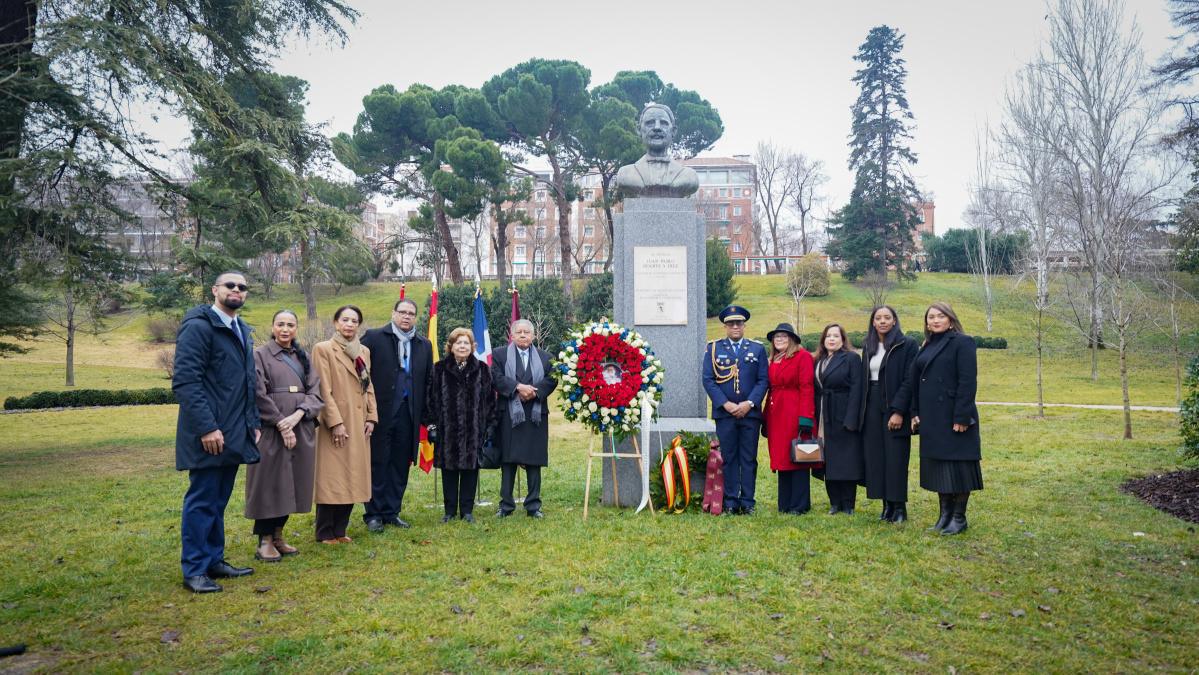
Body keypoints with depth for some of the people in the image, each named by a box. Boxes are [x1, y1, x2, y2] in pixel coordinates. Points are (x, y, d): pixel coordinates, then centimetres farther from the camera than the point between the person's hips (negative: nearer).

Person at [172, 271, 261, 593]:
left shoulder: (242, 330, 16)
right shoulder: (198, 326, -11)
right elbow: (185, 381, -18)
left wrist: (253, 423, 14)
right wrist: (207, 427, -22)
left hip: (234, 433, 8)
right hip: (209, 434, -8)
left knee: (218, 501, 15)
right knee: (202, 501, 0)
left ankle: (214, 560, 25)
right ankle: (194, 570, 11)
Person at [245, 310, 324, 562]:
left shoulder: (303, 358, 13)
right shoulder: (260, 355, -2)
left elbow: (315, 392, 4)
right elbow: (259, 395, -9)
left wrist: (297, 415, -13)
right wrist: (281, 424, -14)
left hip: (301, 430, 5)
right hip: (271, 431, -5)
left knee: (291, 484, 8)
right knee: (270, 483, -2)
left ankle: (278, 535, 19)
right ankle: (264, 541, 8)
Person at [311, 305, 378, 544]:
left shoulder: (364, 351, 14)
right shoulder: (323, 349, -5)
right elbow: (324, 390, -11)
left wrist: (372, 417, 4)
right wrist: (335, 422, -16)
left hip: (359, 424, 6)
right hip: (335, 424, -6)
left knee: (353, 479, 9)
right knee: (332, 480, -2)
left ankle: (340, 530, 19)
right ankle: (325, 533, 9)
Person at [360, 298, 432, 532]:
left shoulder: (424, 345, 10)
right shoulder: (374, 337, -2)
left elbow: (428, 381, 11)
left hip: (408, 414, 4)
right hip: (380, 412, -4)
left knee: (400, 465, 9)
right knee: (378, 464, 3)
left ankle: (392, 512, 21)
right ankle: (374, 514, 13)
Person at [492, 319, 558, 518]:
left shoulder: (545, 357, 13)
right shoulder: (500, 355, 8)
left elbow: (551, 379, 0)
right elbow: (496, 378, -6)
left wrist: (533, 391, -15)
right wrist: (518, 387, -18)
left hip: (536, 415, 1)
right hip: (509, 414, -1)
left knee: (534, 461, 3)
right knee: (508, 461, 1)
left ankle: (533, 505, 10)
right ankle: (506, 504, 8)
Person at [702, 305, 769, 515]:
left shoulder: (758, 349, 10)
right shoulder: (713, 348, 7)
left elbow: (763, 380, 4)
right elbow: (708, 380, 1)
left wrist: (749, 403, -10)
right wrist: (725, 404, -10)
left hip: (750, 412, 1)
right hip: (724, 413, -1)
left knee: (749, 459, 3)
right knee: (729, 458, 3)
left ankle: (748, 502, 10)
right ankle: (731, 503, 9)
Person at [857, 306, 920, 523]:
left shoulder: (908, 345, -6)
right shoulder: (868, 347, 12)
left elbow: (909, 381, -11)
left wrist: (899, 411, -18)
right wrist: (861, 413, 7)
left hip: (894, 409, -5)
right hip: (872, 409, 5)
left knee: (896, 459, -2)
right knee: (876, 459, 6)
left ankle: (899, 507, 9)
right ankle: (887, 505, 15)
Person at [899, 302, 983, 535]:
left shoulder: (962, 343, -7)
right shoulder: (927, 347, 14)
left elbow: (968, 382, -13)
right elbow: (915, 382, 15)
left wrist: (961, 417, -18)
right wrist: (915, 412, 9)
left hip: (953, 417, -7)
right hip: (931, 419, 7)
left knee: (957, 465, 0)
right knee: (938, 467, 11)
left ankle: (959, 517, 10)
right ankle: (945, 513, 20)